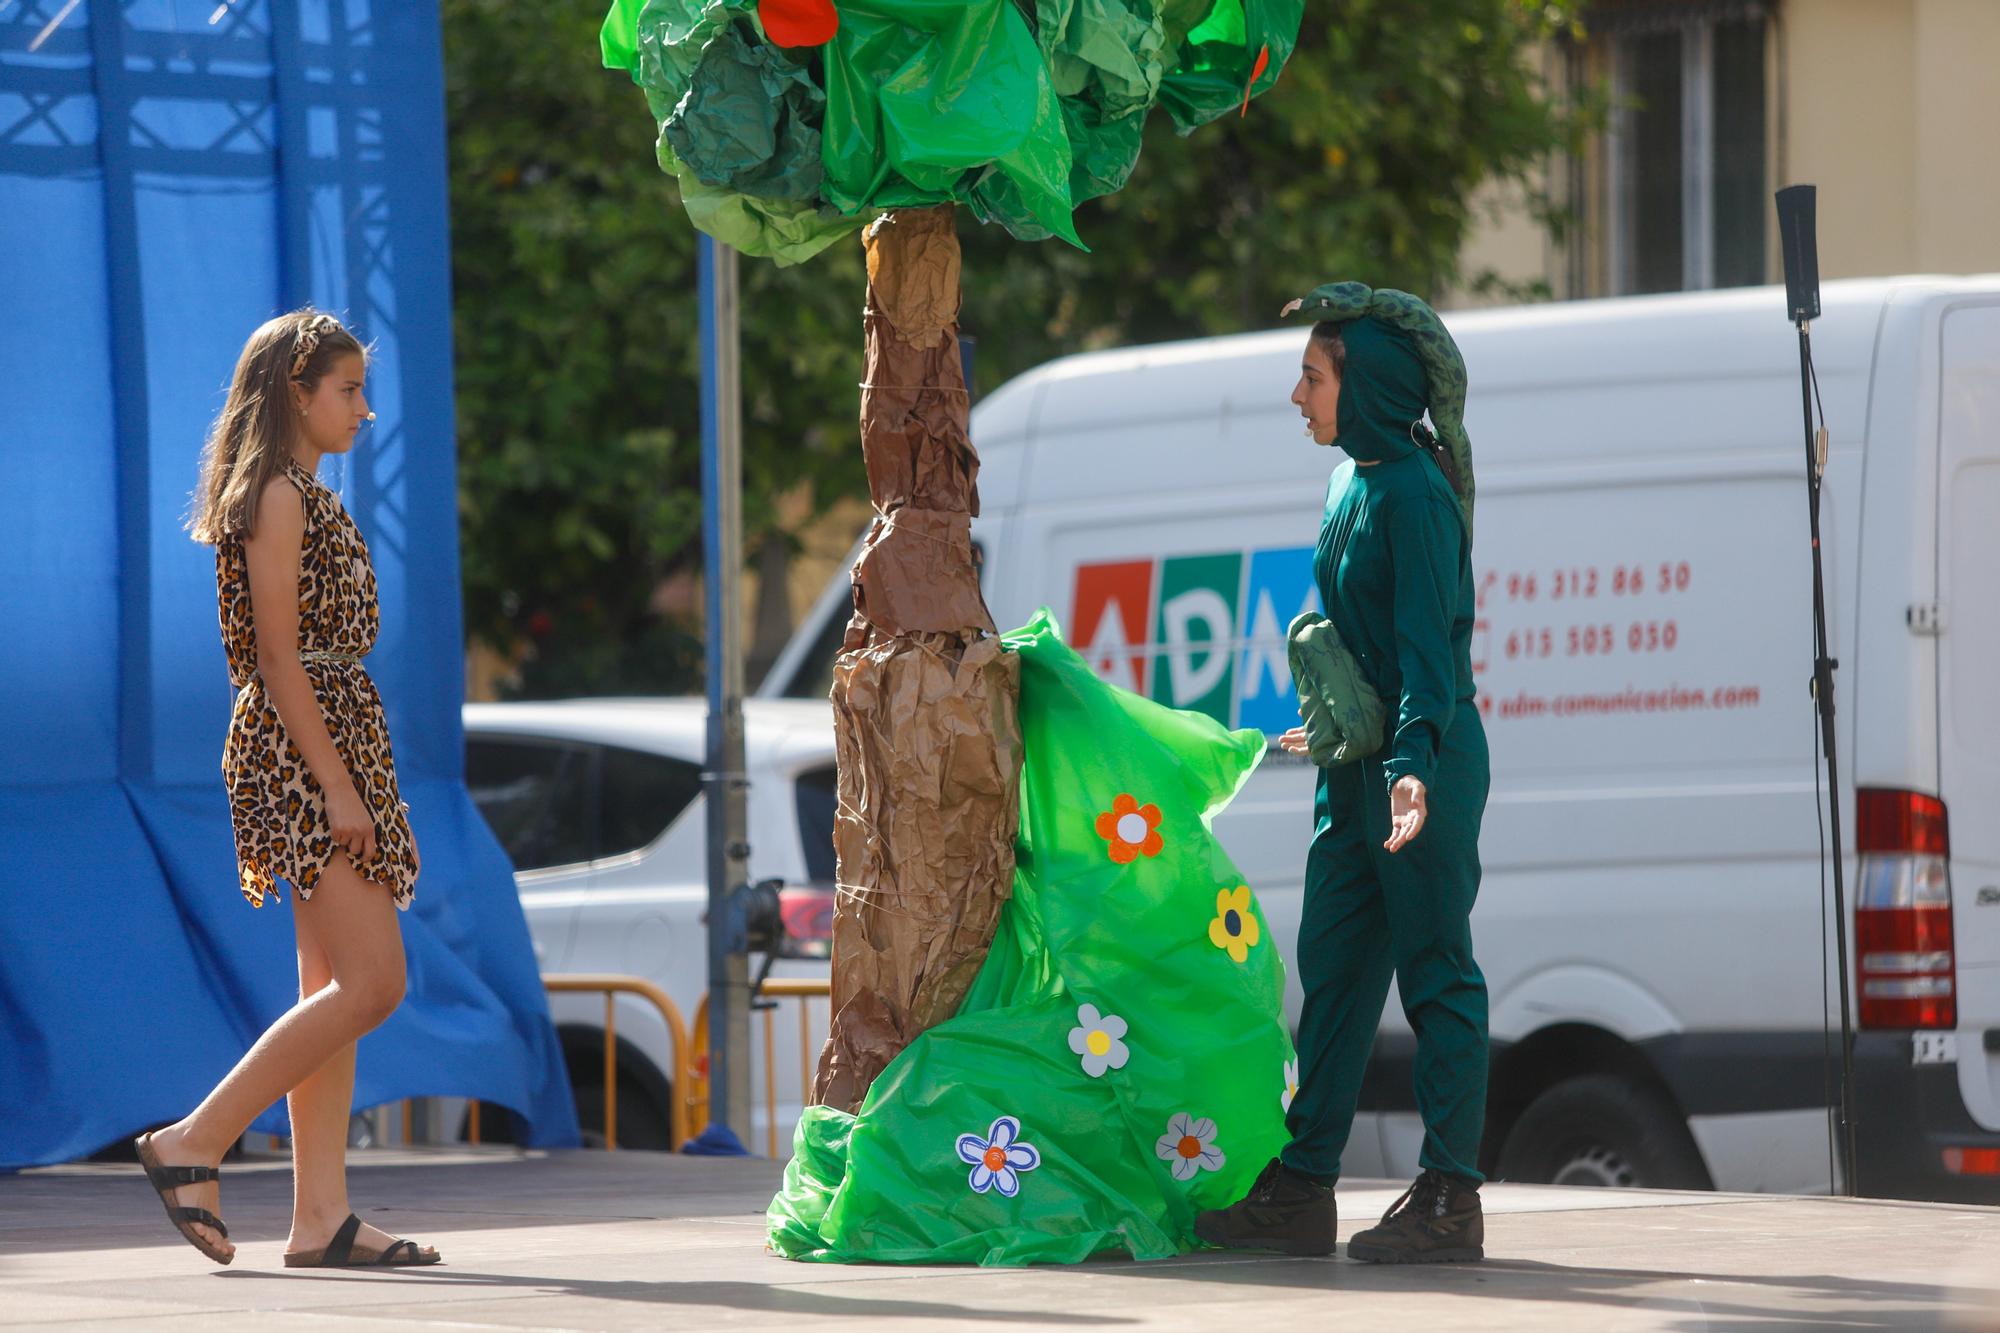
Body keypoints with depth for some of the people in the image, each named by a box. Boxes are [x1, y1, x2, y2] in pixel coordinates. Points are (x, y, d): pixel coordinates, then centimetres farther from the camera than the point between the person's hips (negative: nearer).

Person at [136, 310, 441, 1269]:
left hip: (331, 744, 10)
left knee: (334, 988, 5)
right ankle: (195, 1144, -11)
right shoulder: (277, 497, -10)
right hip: (303, 752, -10)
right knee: (370, 984, -13)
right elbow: (277, 657, -16)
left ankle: (320, 1215, 2)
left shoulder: (302, 498, 19)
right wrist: (335, 785, -20)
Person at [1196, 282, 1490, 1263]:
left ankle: (1449, 1201, -3)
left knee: (1435, 973, -5)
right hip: (1358, 767, 9)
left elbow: (1426, 643, -21)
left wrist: (1411, 761, -32)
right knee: (1332, 969, 9)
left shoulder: (1414, 493, -14)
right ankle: (1300, 1190, 13)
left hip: (1425, 766, -9)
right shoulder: (1349, 485, 13)